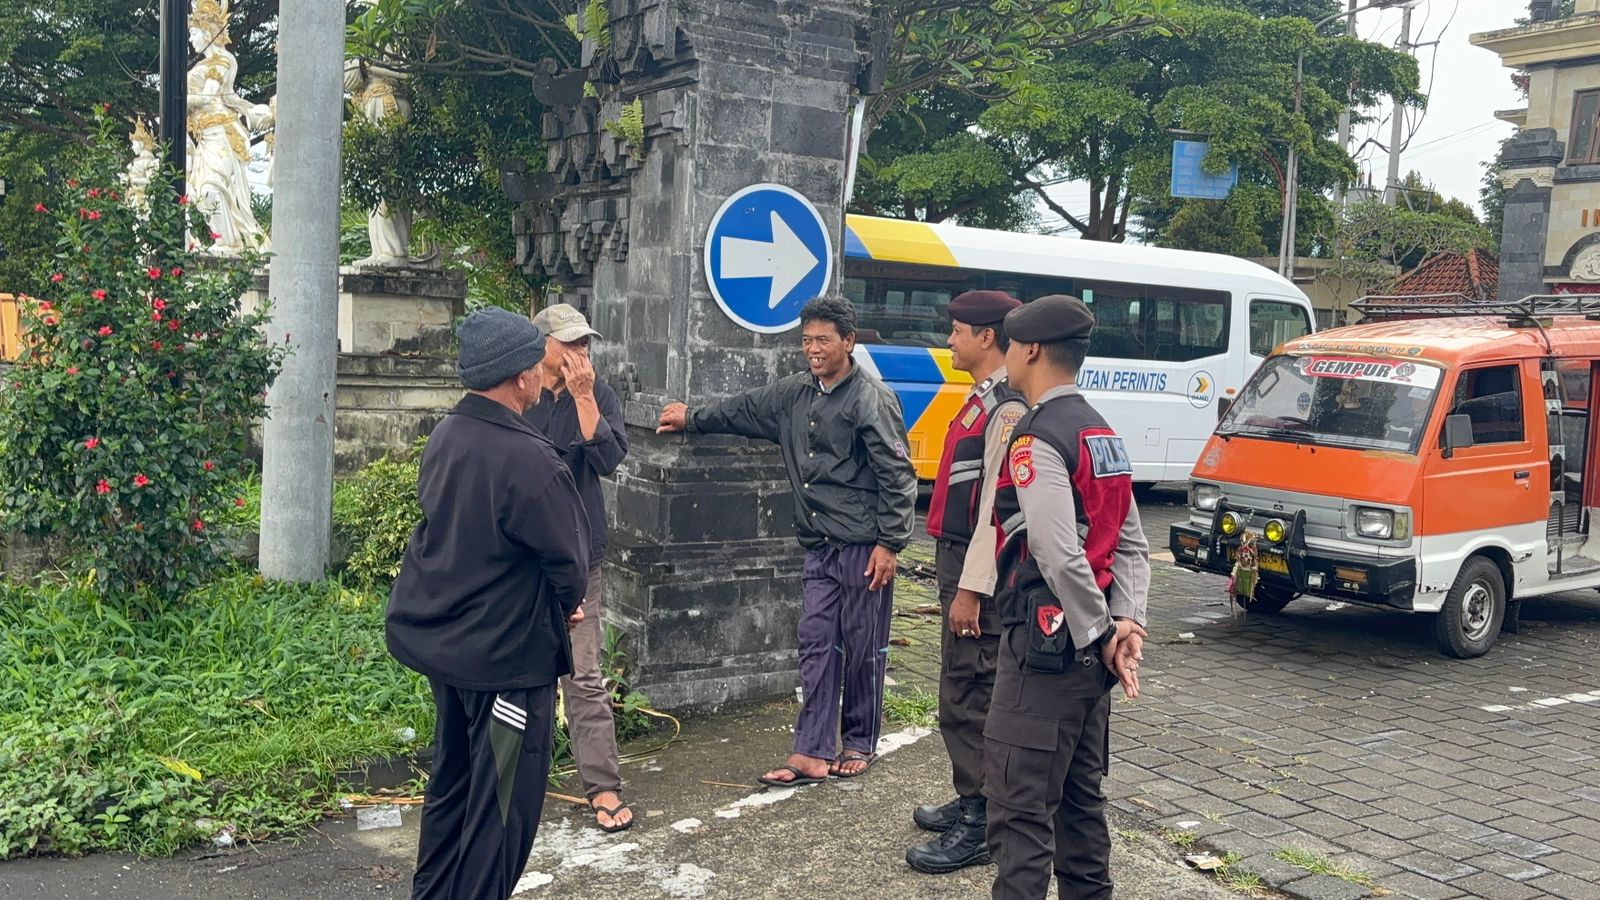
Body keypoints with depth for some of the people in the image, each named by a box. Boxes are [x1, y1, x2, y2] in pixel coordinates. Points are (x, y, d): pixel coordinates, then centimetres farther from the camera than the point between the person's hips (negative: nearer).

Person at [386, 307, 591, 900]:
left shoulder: (444, 438, 1)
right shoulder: (528, 459, -25)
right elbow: (567, 558, -19)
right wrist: (566, 604, 5)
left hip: (440, 640, 9)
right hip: (508, 653, -8)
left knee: (452, 781, 23)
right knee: (503, 804, 6)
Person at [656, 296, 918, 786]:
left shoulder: (871, 397, -11)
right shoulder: (795, 393, 11)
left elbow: (897, 475, -13)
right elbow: (744, 410, 28)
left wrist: (889, 543, -15)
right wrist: (692, 419, 38)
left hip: (863, 547, -7)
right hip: (820, 546, 7)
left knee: (863, 647, 5)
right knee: (817, 645, 5)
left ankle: (860, 744, 21)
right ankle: (813, 754, 9)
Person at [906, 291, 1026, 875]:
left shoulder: (1006, 409, -18)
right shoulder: (981, 400, 14)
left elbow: (998, 506, -22)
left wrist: (971, 589, -21)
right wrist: (956, 579, 19)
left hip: (978, 570, -10)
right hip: (957, 561, 10)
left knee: (968, 695, -3)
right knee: (964, 690, 18)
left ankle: (979, 827, 7)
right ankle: (972, 801, 31)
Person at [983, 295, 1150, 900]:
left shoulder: (1037, 440, -15)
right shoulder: (1103, 435, 14)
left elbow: (1060, 557, -23)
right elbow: (1132, 546, 12)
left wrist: (1102, 635, -12)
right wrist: (1125, 624, 1)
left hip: (1044, 644, -9)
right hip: (1087, 648, 9)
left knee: (1020, 808, -4)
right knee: (1080, 798, 19)